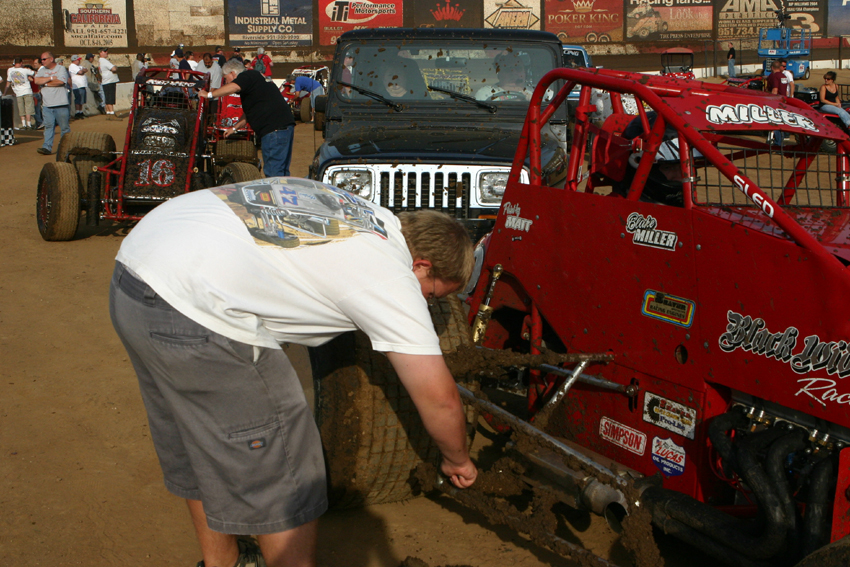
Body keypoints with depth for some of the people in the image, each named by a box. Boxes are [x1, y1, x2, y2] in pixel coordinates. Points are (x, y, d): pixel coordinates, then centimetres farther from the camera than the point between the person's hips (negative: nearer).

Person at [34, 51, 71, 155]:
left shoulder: (61, 68, 0)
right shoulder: (42, 70, 15)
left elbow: (61, 81, -15)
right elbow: (37, 81, -1)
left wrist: (46, 83, -5)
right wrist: (51, 78, -7)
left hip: (61, 104, -4)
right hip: (47, 105, 4)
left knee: (64, 126, 2)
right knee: (48, 126, -3)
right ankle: (47, 147, -6)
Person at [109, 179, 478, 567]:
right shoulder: (390, 275, -6)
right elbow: (438, 398, -5)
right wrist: (457, 461, 14)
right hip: (191, 311, -10)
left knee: (197, 451, 27)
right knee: (280, 478, 6)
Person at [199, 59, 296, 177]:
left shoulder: (248, 76, -2)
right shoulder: (254, 77, 29)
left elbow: (234, 87, -26)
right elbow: (250, 112, 37)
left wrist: (209, 94, -16)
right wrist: (235, 128, 39)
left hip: (275, 128, -10)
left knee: (273, 171, -10)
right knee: (281, 171, 13)